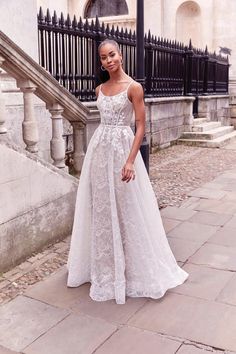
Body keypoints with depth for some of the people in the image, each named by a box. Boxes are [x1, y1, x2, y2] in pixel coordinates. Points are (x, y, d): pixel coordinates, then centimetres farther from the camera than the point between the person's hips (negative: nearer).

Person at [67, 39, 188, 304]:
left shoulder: (133, 87, -7)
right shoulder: (100, 89, 11)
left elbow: (141, 126, -11)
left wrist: (130, 160, -20)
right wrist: (101, 148, 16)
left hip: (122, 148, -6)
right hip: (99, 149, 6)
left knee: (126, 207, 1)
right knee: (101, 207, 11)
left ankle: (135, 268, 18)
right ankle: (106, 267, 28)